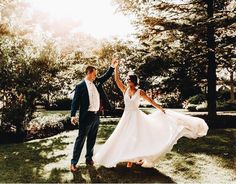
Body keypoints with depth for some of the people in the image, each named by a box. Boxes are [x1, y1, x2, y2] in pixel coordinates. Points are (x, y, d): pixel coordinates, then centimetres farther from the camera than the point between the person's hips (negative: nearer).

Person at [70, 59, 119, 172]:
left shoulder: (96, 82, 9)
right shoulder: (80, 86, -9)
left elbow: (106, 76, 19)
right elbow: (75, 101, -11)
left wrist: (112, 67, 5)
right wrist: (73, 115, -19)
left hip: (96, 115, 7)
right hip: (86, 116, -7)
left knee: (92, 139, 15)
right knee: (81, 139, -2)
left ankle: (89, 159, 27)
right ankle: (74, 162, 4)